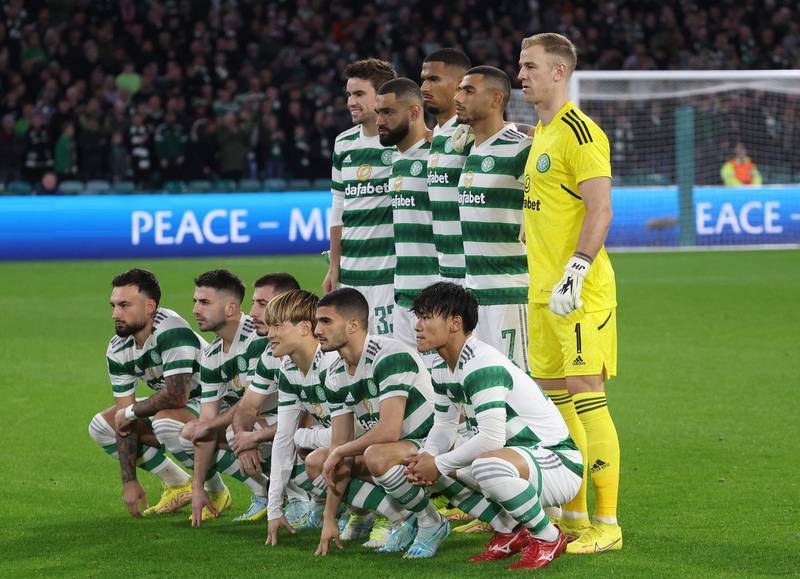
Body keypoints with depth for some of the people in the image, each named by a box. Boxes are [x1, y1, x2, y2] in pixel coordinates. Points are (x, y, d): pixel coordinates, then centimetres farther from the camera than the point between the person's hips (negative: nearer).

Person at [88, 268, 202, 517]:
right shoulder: (118, 350, -6)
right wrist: (129, 481, -12)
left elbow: (177, 395, -37)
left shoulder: (171, 331, -30)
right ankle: (179, 486, 8)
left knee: (165, 420, -37)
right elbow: (124, 419, -6)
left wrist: (130, 411, -19)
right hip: (166, 408, 9)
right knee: (101, 426, 3)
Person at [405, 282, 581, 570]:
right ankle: (510, 532, 10)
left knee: (489, 465, -40)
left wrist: (439, 465, -20)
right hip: (521, 457, 10)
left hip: (559, 465, -10)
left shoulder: (483, 365, -24)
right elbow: (444, 426, 14)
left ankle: (548, 538, -15)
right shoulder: (443, 369, 8)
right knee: (429, 469, 6)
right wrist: (427, 458, -9)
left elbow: (491, 439, -31)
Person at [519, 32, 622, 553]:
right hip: (543, 290, 9)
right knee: (555, 399, 11)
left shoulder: (580, 132, -12)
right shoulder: (540, 134, 17)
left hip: (581, 289, -9)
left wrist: (574, 272, -24)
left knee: (586, 394, -11)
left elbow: (600, 209, -19)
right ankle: (573, 515, 20)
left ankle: (607, 525, -8)